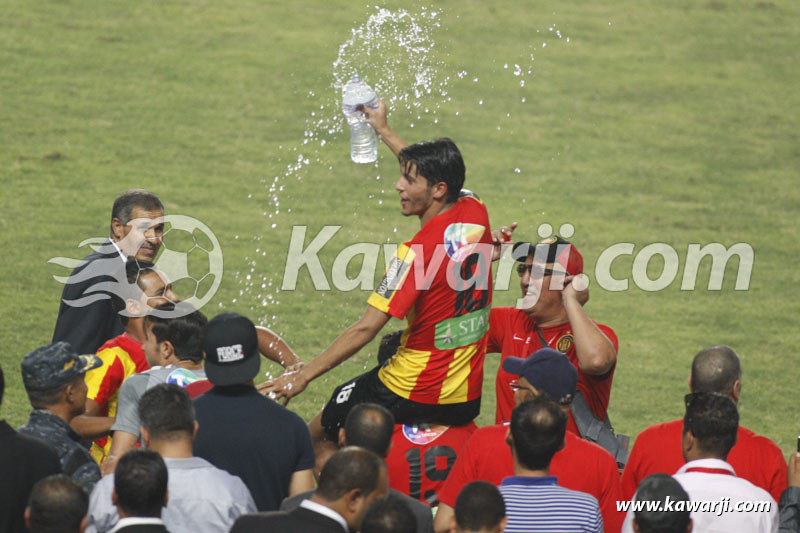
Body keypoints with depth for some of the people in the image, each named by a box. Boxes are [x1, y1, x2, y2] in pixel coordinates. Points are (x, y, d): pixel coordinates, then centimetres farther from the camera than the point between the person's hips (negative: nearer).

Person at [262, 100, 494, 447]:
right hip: (467, 400, 7)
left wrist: (302, 376, -16)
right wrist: (384, 131, 35)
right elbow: (431, 171, 23)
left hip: (413, 397, -7)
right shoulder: (476, 215, -2)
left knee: (315, 438, 9)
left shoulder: (417, 252, -21)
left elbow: (365, 329, -21)